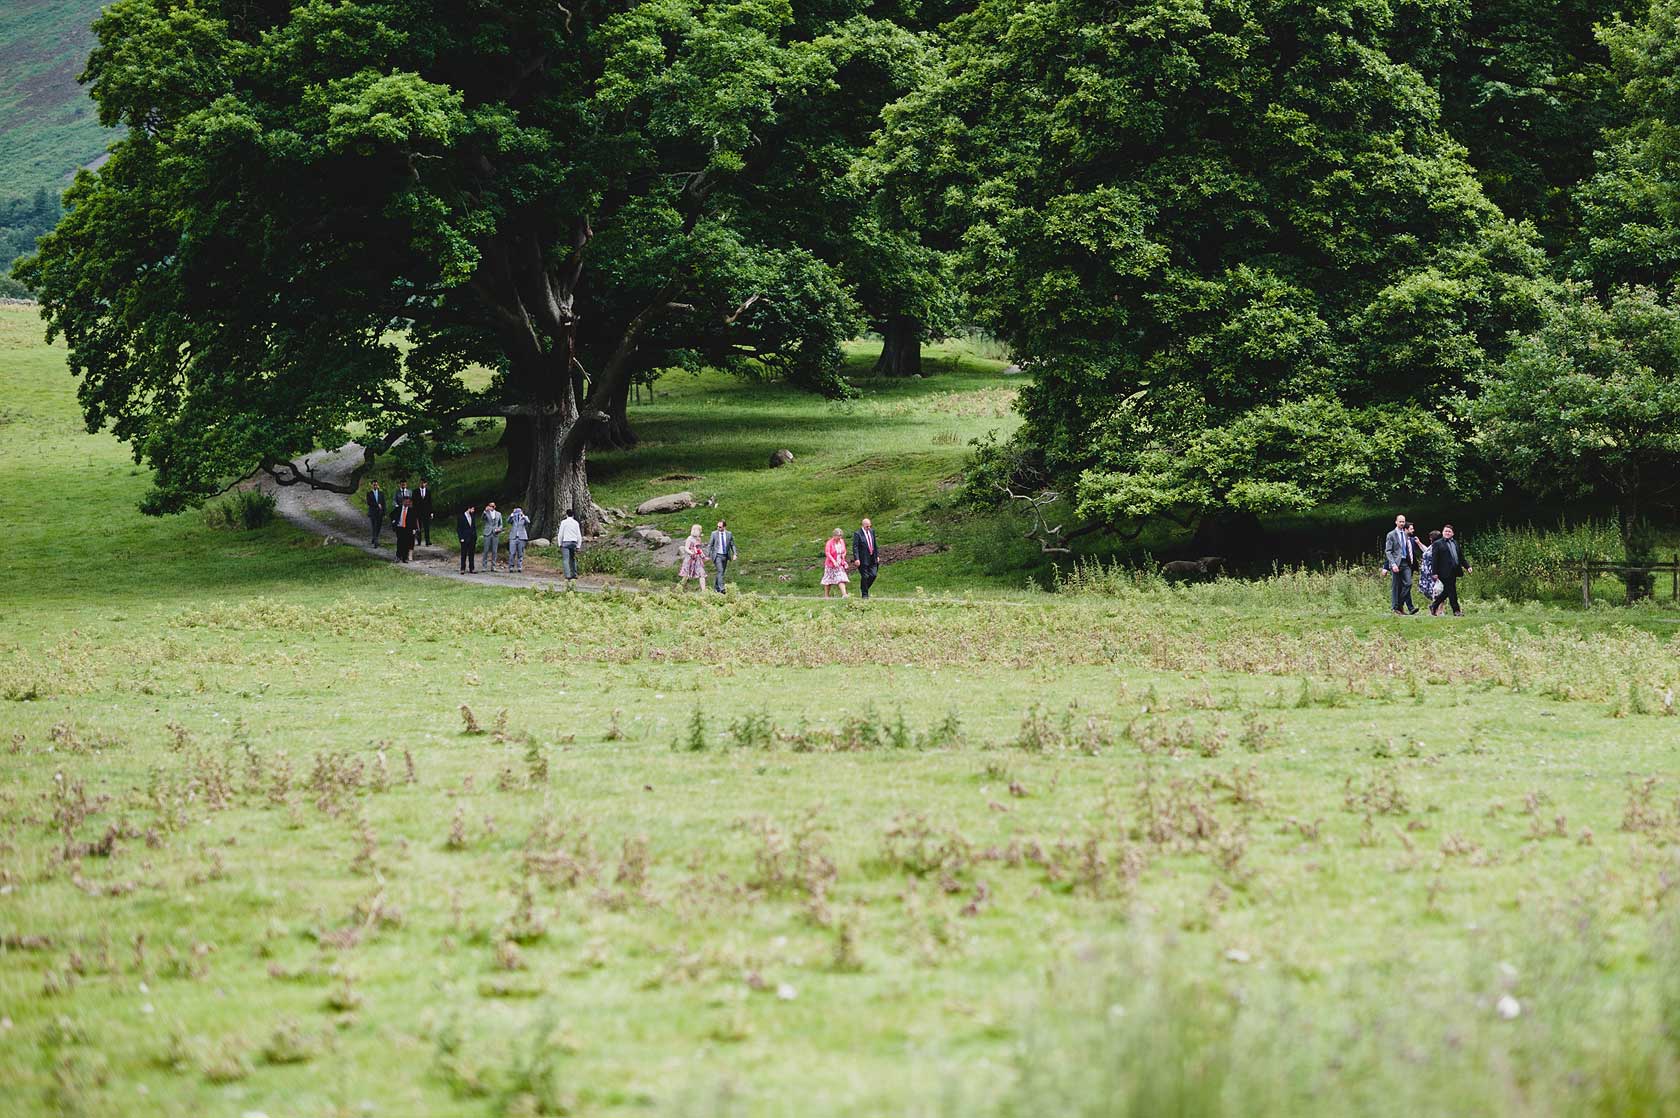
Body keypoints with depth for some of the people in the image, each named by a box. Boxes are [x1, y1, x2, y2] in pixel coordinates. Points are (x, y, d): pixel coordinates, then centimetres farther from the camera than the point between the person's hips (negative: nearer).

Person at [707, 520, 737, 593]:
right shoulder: (714, 534, -1)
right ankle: (721, 589, -23)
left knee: (720, 572, 9)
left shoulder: (729, 534, 4)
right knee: (720, 571, -16)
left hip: (725, 556, 3)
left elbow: (732, 545, 7)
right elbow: (710, 545, 2)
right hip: (717, 556, -3)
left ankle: (716, 587, 23)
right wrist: (707, 555, -2)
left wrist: (734, 554, -6)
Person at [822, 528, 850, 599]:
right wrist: (833, 561, -33)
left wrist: (843, 555, -3)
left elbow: (844, 551, 20)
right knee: (829, 580, 5)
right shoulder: (829, 543, -13)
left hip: (840, 564, 4)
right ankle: (826, 595, 16)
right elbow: (827, 553, -22)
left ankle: (844, 594, -18)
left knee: (841, 579, -9)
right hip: (831, 564, -4)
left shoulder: (842, 542, 5)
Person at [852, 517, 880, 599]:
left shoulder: (872, 531, 9)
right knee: (865, 576, -2)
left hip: (872, 558, 6)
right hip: (863, 559, -6)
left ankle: (864, 588, 22)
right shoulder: (857, 534, -11)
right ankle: (865, 594, 9)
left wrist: (877, 555, 14)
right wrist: (857, 559, -22)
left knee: (873, 575, 1)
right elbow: (855, 547, -14)